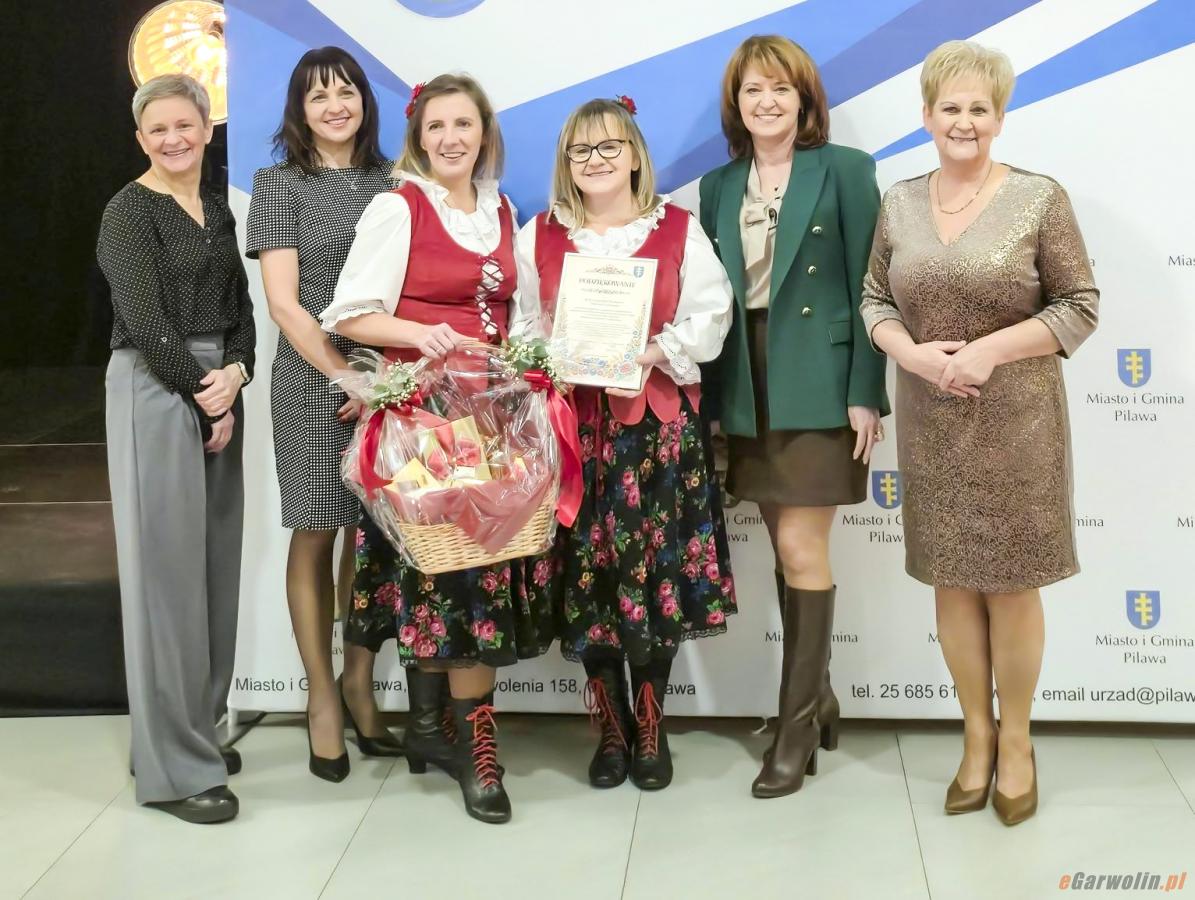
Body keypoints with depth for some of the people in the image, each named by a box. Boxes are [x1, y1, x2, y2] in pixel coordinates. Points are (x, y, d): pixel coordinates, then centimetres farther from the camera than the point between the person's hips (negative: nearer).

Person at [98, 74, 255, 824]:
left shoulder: (218, 211, 15)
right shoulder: (130, 210, -5)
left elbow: (239, 307, 10)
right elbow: (143, 320, -13)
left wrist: (235, 374, -8)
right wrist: (202, 389, -10)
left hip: (219, 389, 7)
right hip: (155, 390, -7)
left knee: (215, 562, 9)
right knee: (166, 567, -5)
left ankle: (199, 729, 23)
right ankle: (173, 767, 2)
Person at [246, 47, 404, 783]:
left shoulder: (391, 182, 12)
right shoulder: (280, 183, 3)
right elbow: (283, 302, -5)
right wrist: (346, 375, -11)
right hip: (315, 379, -3)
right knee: (317, 535, 2)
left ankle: (360, 683, 19)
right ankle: (323, 698, 14)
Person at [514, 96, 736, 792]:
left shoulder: (679, 229, 5)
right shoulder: (540, 236, 10)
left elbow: (710, 316, 0)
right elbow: (520, 325, 8)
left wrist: (653, 352, -14)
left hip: (661, 425, -1)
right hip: (576, 422, 1)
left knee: (657, 569, -1)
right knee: (587, 573, 2)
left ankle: (651, 728, 15)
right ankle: (612, 728, 17)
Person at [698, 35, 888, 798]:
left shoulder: (845, 169, -2)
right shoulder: (720, 185, 11)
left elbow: (868, 288, -6)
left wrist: (867, 393, -12)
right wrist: (711, 394, 7)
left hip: (819, 383, -5)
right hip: (748, 388, 5)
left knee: (802, 551, -5)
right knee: (789, 551, 12)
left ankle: (796, 725, 5)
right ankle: (816, 698, 27)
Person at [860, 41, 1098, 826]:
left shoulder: (1040, 199, -6)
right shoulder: (900, 203, 5)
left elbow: (1080, 306, -5)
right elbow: (875, 299, 9)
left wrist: (991, 349, -17)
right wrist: (911, 352, -11)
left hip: (1015, 421, -3)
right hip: (930, 422, 3)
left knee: (1011, 582, 4)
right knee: (952, 580, 10)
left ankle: (1016, 739, 22)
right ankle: (977, 734, 25)